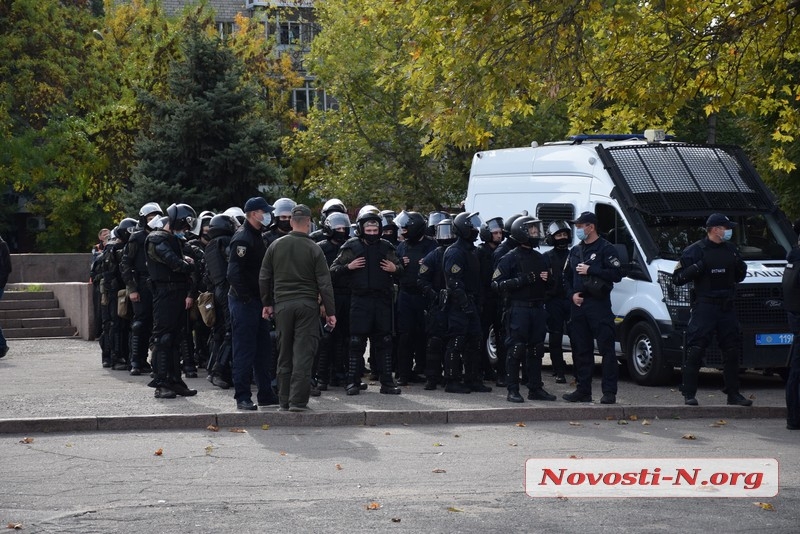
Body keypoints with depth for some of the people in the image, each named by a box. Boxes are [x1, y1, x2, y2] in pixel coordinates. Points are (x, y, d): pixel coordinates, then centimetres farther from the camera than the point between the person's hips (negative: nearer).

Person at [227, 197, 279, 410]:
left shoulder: (257, 237, 15)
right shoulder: (242, 238, -16)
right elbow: (234, 273, -23)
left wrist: (265, 299, 15)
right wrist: (246, 298, -20)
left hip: (257, 301, 10)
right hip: (244, 302, -10)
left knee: (263, 349, 13)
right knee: (245, 350, -5)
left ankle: (266, 393, 20)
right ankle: (242, 397, -1)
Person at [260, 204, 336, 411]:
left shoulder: (275, 246, 4)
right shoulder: (314, 249, -5)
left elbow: (264, 278, 9)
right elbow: (324, 283, -5)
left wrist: (267, 303, 19)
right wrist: (330, 312, 0)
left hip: (282, 304, 3)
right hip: (307, 305, -3)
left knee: (285, 354, 11)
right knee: (304, 353, -3)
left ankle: (284, 400, 14)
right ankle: (298, 400, -7)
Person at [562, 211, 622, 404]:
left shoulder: (606, 248, -2)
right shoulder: (575, 251, 20)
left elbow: (617, 274, -12)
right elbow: (566, 277, 25)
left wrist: (590, 270, -13)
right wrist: (572, 294, 6)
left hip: (599, 304, -7)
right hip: (578, 305, 7)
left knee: (606, 348, -7)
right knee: (581, 350, 8)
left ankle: (609, 392, -9)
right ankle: (583, 391, 14)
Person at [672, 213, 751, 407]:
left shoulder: (730, 250, 15)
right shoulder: (695, 250, -3)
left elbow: (739, 277, 25)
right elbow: (677, 278, -6)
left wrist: (740, 267, 3)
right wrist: (697, 267, -19)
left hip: (727, 307, 6)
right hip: (704, 305, -6)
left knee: (732, 351, 7)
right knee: (695, 350, -10)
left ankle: (733, 394, 16)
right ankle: (689, 394, -5)